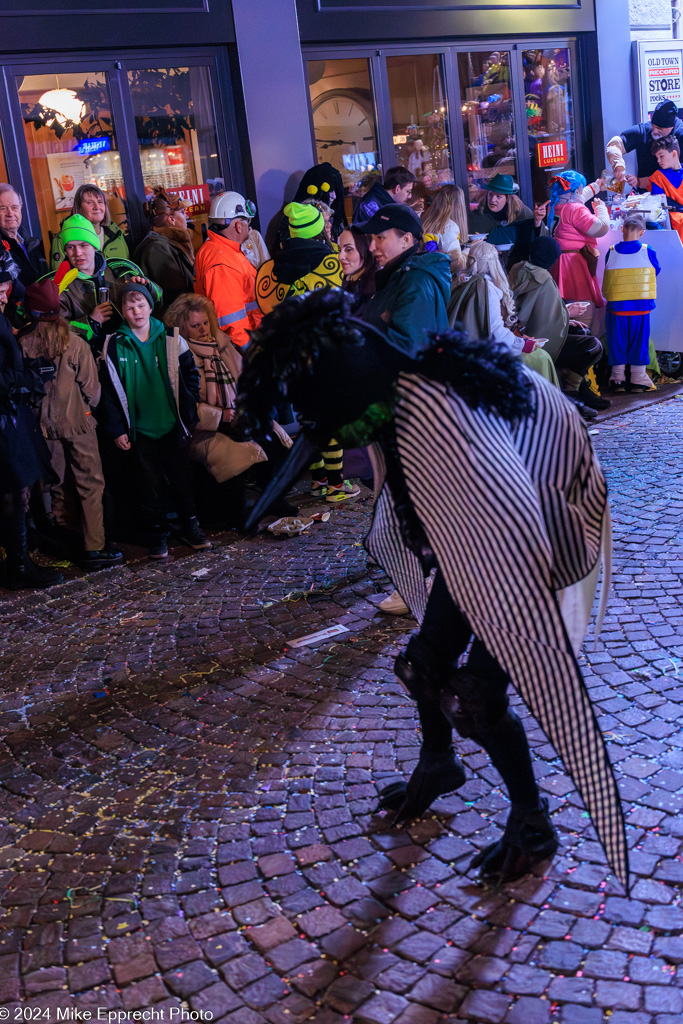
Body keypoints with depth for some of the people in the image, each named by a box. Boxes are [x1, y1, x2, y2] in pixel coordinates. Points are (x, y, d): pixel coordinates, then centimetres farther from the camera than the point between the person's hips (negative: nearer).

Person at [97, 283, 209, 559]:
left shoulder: (172, 340, 0)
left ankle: (190, 526, 25)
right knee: (150, 482, 6)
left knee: (181, 476, 10)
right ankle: (157, 534, 18)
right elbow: (108, 390, 1)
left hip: (172, 427, 1)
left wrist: (188, 411, 0)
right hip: (140, 430, -1)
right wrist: (116, 429, -3)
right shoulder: (113, 346, -2)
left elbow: (191, 375, 7)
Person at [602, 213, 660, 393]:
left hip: (616, 306, 1)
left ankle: (617, 379, 13)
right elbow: (656, 272, 9)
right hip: (641, 306, -1)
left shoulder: (611, 252, -4)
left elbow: (607, 279, 7)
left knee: (617, 342, 10)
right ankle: (638, 381, 10)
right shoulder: (648, 251, -6)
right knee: (639, 341, 8)